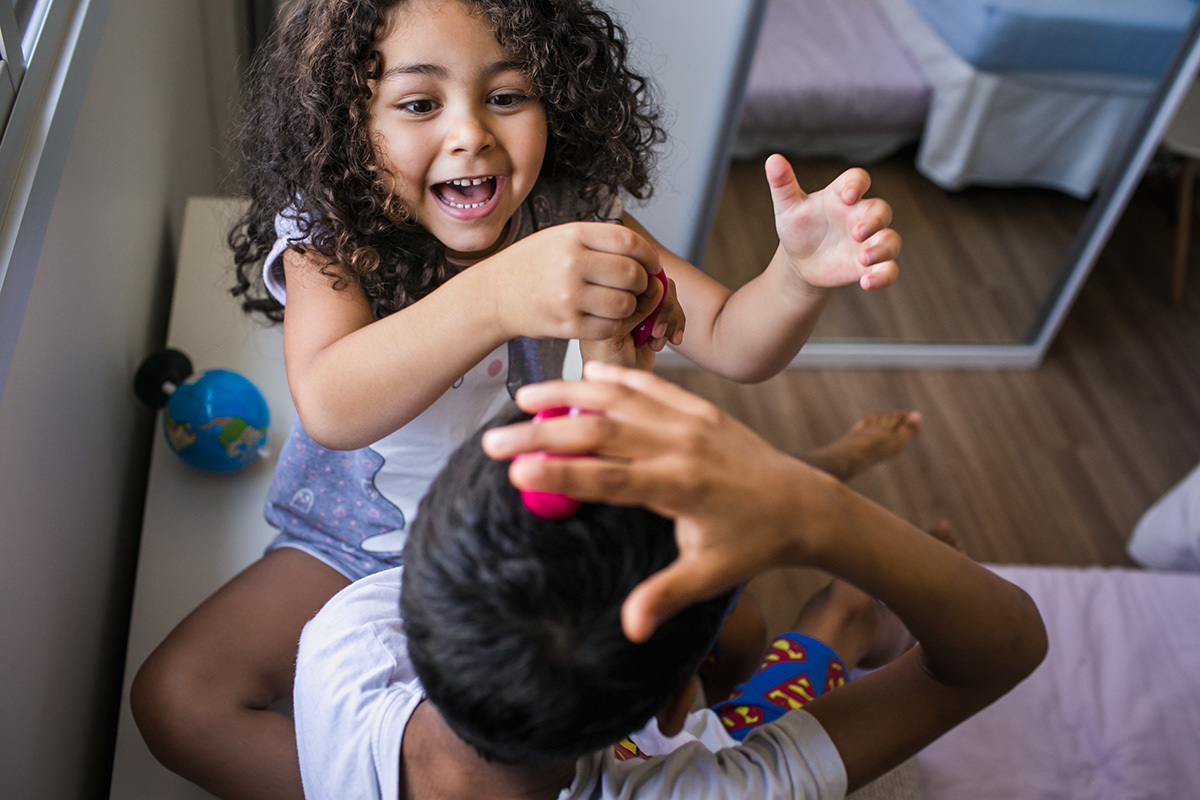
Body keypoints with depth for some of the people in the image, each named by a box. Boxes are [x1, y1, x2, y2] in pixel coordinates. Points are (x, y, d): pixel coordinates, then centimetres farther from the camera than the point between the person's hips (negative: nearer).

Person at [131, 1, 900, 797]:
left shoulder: (573, 220, -15)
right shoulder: (327, 235, -21)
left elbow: (732, 344, -20)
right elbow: (330, 410, -41)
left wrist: (798, 278, -44)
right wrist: (493, 296, -57)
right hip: (364, 544, -1)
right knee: (177, 699, -19)